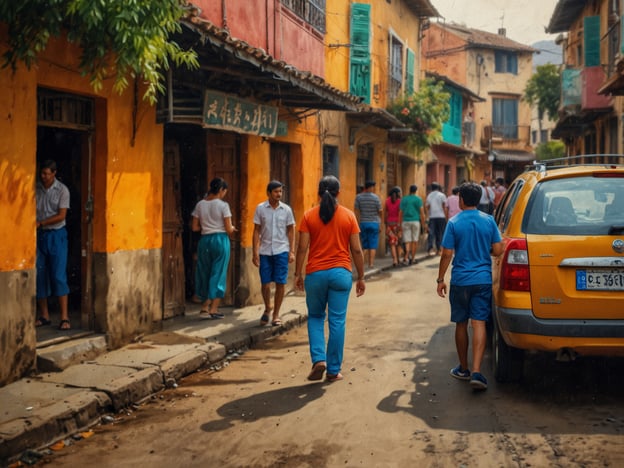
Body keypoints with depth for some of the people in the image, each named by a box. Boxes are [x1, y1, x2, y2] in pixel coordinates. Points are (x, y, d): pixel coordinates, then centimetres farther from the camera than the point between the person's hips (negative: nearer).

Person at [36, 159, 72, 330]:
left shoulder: (62, 190, -5)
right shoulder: (35, 188, 3)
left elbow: (61, 215, -10)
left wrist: (40, 223, -16)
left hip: (56, 235, -3)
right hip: (39, 235, 3)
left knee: (58, 276, -7)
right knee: (40, 276, 4)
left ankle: (64, 317, -5)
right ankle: (44, 316, 13)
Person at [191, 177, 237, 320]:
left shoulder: (200, 204, 4)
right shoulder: (223, 205, -9)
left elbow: (194, 227, 4)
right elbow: (229, 229, -9)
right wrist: (232, 229, 12)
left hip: (204, 240, 4)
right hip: (220, 240, -4)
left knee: (205, 273, 14)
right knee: (218, 274, 4)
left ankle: (204, 308, 13)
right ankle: (213, 309, 4)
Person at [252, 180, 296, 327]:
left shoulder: (286, 209, 2)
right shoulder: (260, 208, 0)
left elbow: (291, 231, 8)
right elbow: (256, 231, 3)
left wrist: (292, 251, 0)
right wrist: (255, 252, -2)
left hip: (281, 251, 0)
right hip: (265, 251, 0)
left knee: (280, 283, -1)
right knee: (265, 283, 3)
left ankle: (276, 315, 12)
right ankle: (267, 308, 29)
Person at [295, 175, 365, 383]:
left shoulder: (309, 216, -2)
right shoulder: (348, 216, -1)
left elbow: (302, 247, -4)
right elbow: (356, 250, 0)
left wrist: (298, 274, 5)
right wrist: (361, 277, 8)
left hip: (316, 274, 0)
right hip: (341, 273, 0)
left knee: (315, 317, 17)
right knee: (337, 321, 5)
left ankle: (319, 359, 1)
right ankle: (333, 370, 10)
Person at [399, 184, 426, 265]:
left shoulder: (404, 199, 7)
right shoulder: (418, 199, -1)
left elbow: (400, 212, 7)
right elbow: (422, 211, -4)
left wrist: (400, 223, 13)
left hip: (405, 221, 2)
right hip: (415, 221, -2)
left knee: (407, 241, 0)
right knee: (415, 241, 8)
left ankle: (406, 257, -19)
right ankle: (412, 258, 11)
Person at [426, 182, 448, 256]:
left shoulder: (429, 196, 7)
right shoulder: (442, 195, 0)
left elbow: (427, 207, 4)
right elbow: (445, 207, -2)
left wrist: (428, 216, 8)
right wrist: (446, 216, 3)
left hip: (432, 217, 2)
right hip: (441, 216, -2)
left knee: (431, 233, 1)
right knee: (440, 233, 6)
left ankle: (430, 249, -6)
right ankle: (439, 249, 6)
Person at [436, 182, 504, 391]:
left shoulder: (454, 222, -7)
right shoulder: (489, 221, 0)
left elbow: (447, 254, -8)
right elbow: (497, 250, 1)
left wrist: (440, 279, 1)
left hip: (460, 280, -1)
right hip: (483, 279, 1)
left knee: (461, 324, 12)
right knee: (479, 323, -2)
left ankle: (463, 369, 22)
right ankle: (476, 372, -14)